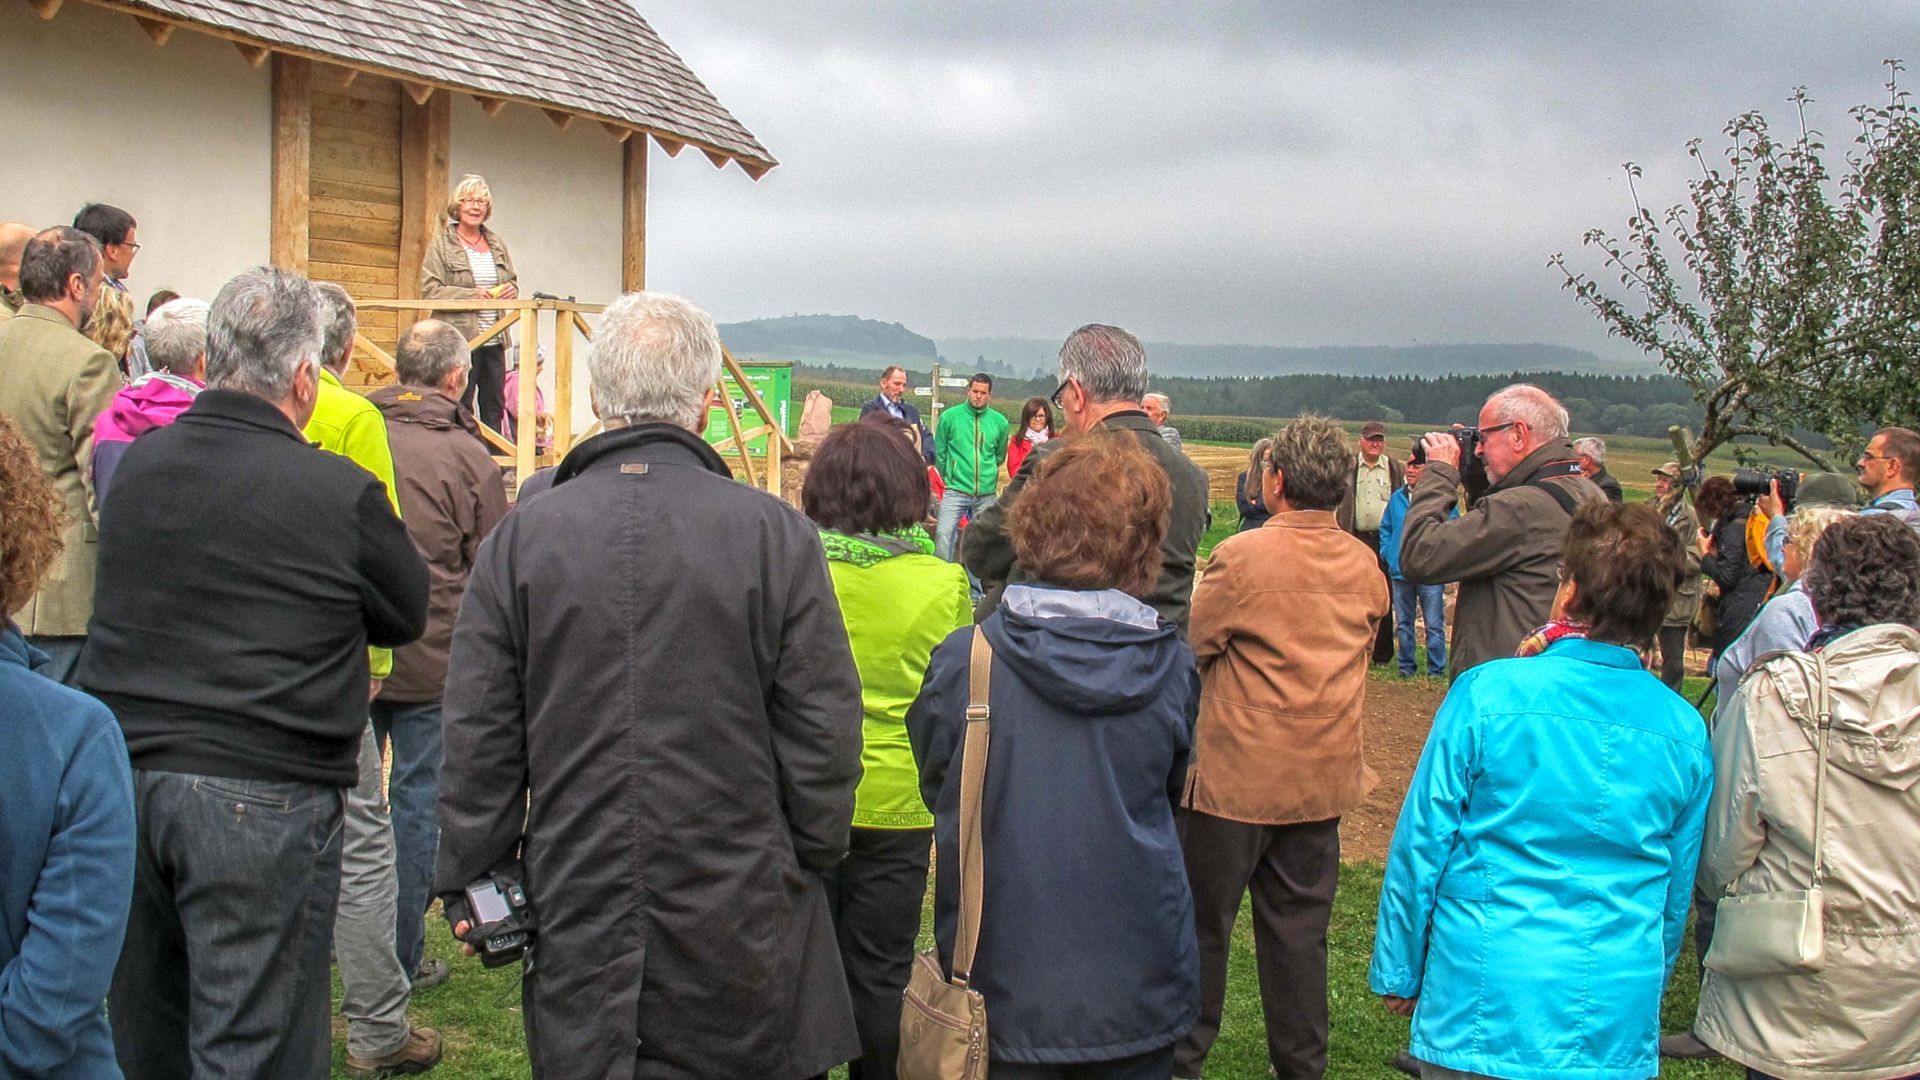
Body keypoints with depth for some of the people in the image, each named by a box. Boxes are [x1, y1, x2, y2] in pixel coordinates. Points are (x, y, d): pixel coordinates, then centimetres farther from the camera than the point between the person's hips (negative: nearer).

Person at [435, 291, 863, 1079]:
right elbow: (824, 734, -6)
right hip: (739, 924, -1)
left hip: (576, 921, 2)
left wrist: (469, 878, 11)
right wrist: (812, 862, 9)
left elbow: (477, 738, 0)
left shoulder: (519, 538, -4)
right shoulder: (777, 534, -9)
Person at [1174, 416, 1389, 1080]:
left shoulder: (1242, 556, -17)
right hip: (1324, 776, 5)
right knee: (1299, 928, 14)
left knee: (1203, 922, 10)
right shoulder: (1366, 566, 0)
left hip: (1237, 775, -5)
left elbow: (1191, 644, -8)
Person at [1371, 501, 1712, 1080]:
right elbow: (1677, 893, 8)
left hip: (1485, 1008, -3)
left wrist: (1398, 972, 3)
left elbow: (1421, 845, -9)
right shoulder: (1685, 730, -2)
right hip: (1619, 1022, 3)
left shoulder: (1487, 694, -13)